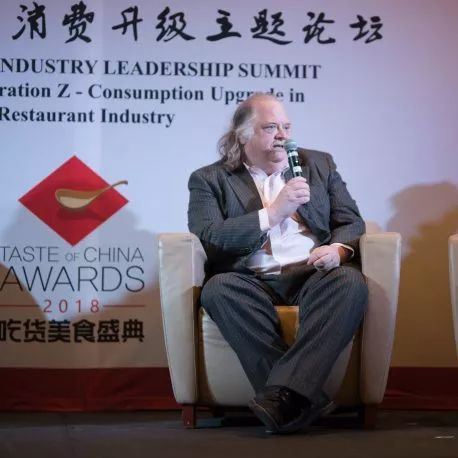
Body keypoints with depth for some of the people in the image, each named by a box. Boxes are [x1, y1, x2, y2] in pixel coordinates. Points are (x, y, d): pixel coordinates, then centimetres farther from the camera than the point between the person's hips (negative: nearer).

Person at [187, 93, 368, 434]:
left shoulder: (320, 164, 22)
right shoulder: (209, 180, 13)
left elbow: (352, 221, 16)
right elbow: (207, 238, -3)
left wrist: (338, 249, -8)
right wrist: (273, 212, -9)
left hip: (312, 275, 1)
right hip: (253, 283, -1)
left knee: (350, 281, -32)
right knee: (219, 288, -34)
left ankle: (283, 393, -42)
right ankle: (302, 399, -37)